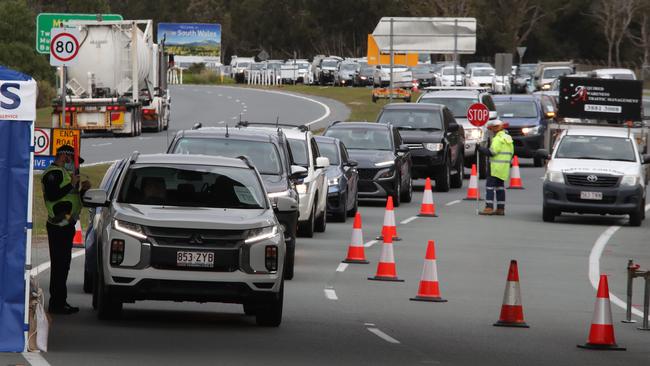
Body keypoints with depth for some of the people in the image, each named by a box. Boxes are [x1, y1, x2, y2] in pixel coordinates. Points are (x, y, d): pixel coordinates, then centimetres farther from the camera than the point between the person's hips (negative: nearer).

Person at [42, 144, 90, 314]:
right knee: (59, 265, -11)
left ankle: (60, 302, 17)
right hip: (59, 226, -11)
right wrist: (72, 184, -18)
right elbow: (51, 195, -23)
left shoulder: (63, 173, 25)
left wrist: (82, 189, 12)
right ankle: (56, 304, -12)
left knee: (62, 265, 13)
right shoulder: (53, 173, -9)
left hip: (66, 225, 11)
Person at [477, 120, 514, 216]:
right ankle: (500, 209, 13)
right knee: (500, 186, 13)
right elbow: (511, 153, 18)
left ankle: (489, 208, -13)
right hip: (504, 168, 9)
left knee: (490, 186, -7)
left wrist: (480, 148, -9)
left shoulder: (498, 139, -13)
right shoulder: (508, 138, 15)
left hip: (496, 167, -9)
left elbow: (492, 152, -19)